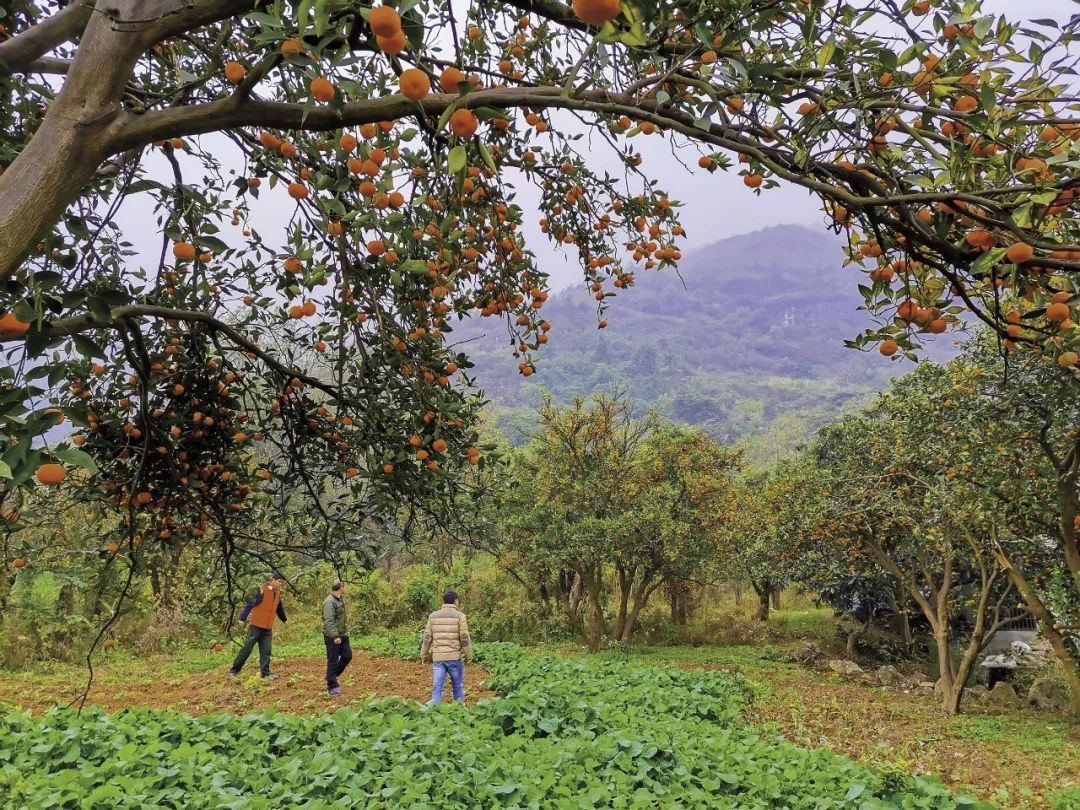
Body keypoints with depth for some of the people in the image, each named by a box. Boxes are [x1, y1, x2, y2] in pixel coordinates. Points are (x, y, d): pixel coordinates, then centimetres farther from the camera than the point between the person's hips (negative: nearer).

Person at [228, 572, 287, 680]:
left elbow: (279, 608, 25)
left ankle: (265, 673, 5)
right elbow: (250, 604, -18)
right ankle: (234, 670, 13)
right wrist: (242, 618, -24)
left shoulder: (277, 593, 9)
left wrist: (284, 619, 38)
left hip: (268, 628, 6)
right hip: (256, 626, -6)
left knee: (266, 651, 3)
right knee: (247, 648, 1)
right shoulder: (262, 591, -15)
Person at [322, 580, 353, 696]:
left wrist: (346, 630, 21)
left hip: (343, 635, 9)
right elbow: (329, 621, -26)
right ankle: (332, 686, 8)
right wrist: (335, 636, -29)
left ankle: (333, 676, 30)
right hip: (333, 637, -9)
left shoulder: (341, 599, 11)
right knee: (333, 661, -1)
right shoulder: (330, 602, -20)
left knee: (347, 656, 13)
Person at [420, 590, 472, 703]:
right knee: (458, 686, 12)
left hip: (437, 657, 2)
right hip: (454, 657, -2)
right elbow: (464, 638, -6)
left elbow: (427, 638, 8)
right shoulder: (459, 616, -4)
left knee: (437, 687, 2)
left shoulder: (433, 616, 6)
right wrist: (469, 656, 3)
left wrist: (424, 655, 18)